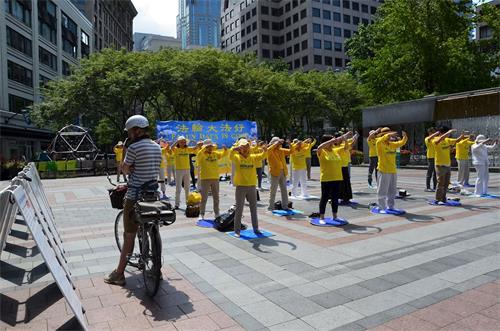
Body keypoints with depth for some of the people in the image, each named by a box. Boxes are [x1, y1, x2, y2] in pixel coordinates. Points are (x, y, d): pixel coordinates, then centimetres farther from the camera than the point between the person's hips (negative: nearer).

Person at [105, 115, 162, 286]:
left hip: (135, 196, -6)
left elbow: (125, 169, -6)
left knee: (129, 235, 1)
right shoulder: (157, 147, 7)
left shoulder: (134, 147, -14)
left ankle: (119, 274, 12)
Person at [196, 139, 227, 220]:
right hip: (205, 179, -4)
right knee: (204, 198, 0)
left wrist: (225, 149, -17)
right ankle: (201, 214, 9)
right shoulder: (202, 155, -5)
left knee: (216, 197, 12)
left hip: (215, 178, 5)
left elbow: (223, 154, 3)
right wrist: (205, 148, -36)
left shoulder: (215, 154, 8)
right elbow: (199, 154, -26)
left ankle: (217, 213, 24)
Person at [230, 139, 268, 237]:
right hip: (240, 186, -3)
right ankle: (237, 230, 11)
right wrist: (234, 149, -45)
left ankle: (255, 228, 26)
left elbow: (262, 156, -5)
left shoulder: (253, 157, 6)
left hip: (252, 186, 4)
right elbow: (231, 155, -24)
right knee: (239, 209, 3)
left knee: (254, 208, 13)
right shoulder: (237, 157, -4)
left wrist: (265, 151, -28)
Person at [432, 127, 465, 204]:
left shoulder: (447, 140, 12)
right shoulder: (436, 140, -10)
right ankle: (438, 200, 2)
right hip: (440, 165, -7)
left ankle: (443, 199, 20)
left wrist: (463, 135, 0)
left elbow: (457, 140, 16)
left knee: (446, 184, 11)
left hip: (448, 165, 7)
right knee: (440, 184, -5)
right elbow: (440, 139, -31)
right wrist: (449, 132, -31)